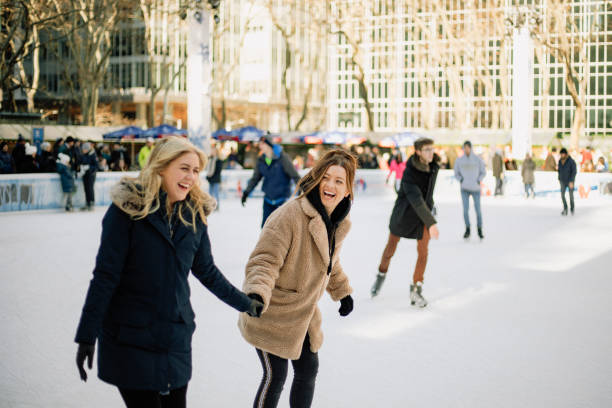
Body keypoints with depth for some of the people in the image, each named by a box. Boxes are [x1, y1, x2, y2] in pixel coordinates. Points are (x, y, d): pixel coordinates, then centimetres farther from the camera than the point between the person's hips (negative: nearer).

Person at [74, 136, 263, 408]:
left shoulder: (195, 214, 2)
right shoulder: (127, 208, -12)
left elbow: (206, 271, 14)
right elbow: (105, 275, -13)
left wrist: (246, 304, 20)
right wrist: (86, 336, -13)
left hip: (176, 339, 5)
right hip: (129, 340, -5)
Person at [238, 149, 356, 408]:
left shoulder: (340, 222, 2)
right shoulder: (289, 216, -25)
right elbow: (264, 260, -26)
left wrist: (342, 291, 28)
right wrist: (257, 293, -41)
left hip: (303, 313, 8)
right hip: (272, 314, -8)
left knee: (308, 370, 16)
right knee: (276, 377, -3)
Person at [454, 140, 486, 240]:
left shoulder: (478, 159, -3)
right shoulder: (459, 160, 1)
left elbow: (483, 172, 5)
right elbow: (456, 173, 12)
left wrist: (478, 181, -9)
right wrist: (461, 180, -6)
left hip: (476, 188, -1)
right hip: (465, 189, 1)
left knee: (478, 210, -1)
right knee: (465, 209, -7)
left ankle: (480, 230, 15)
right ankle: (467, 230, 9)